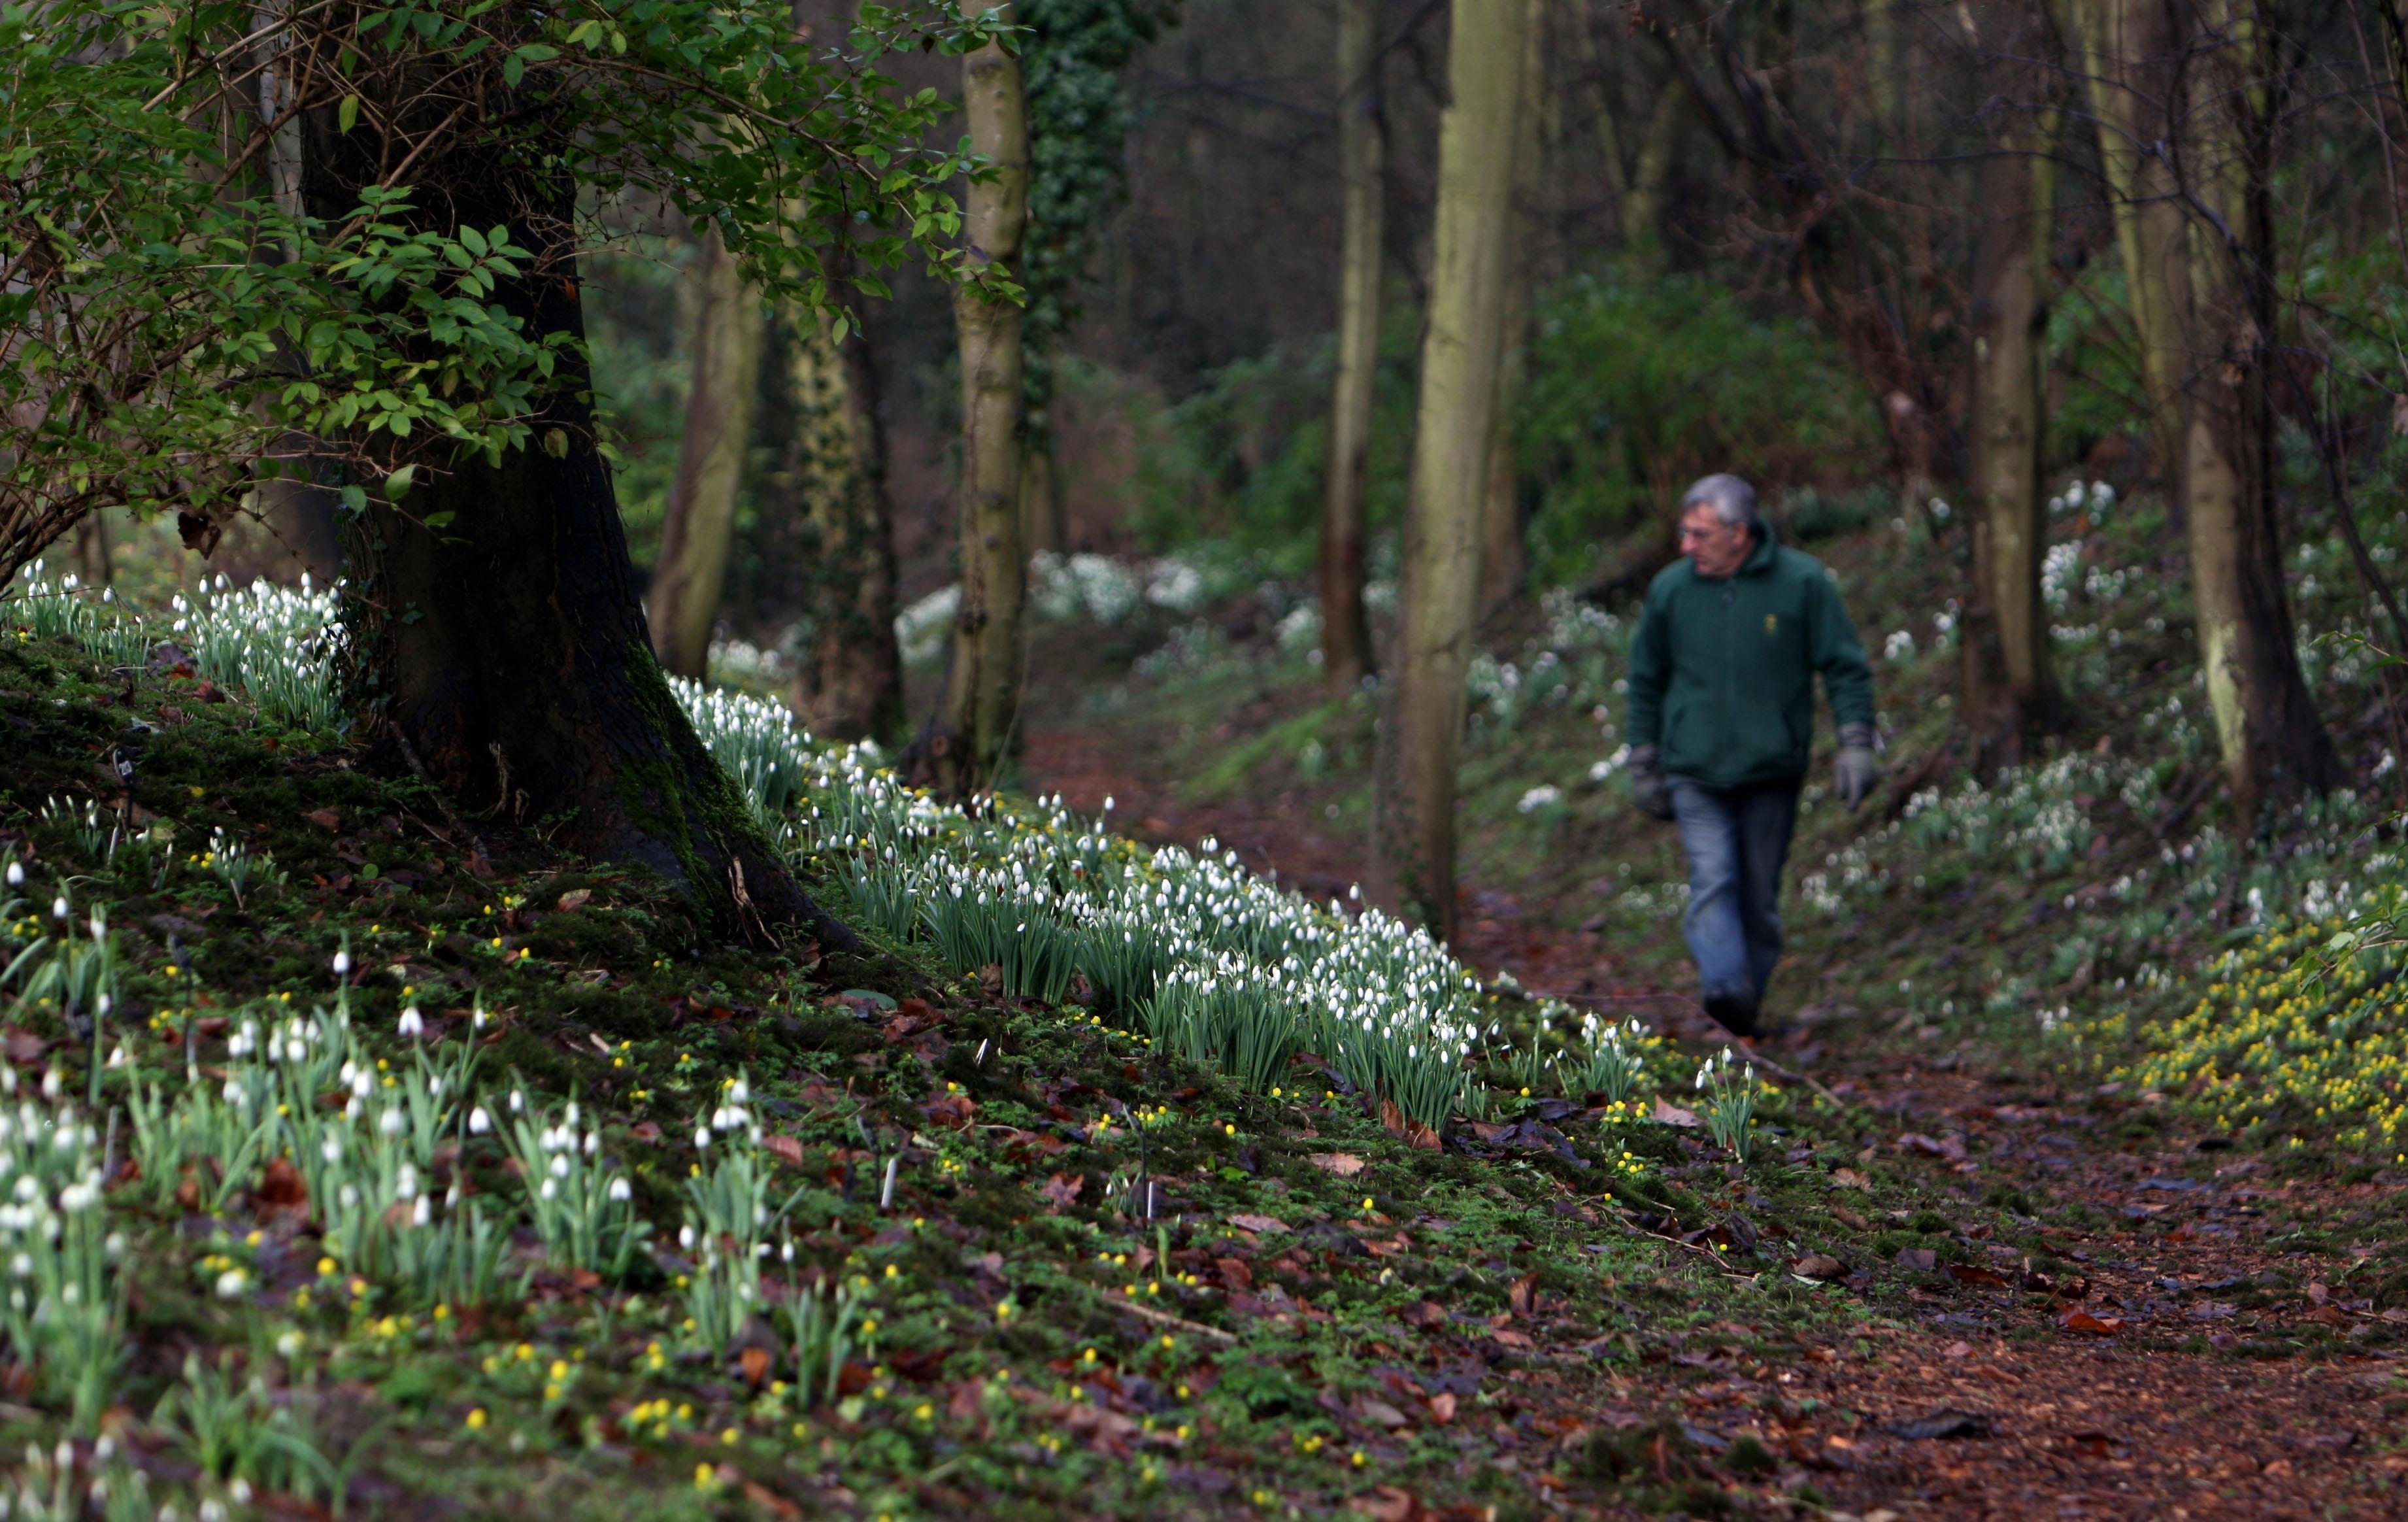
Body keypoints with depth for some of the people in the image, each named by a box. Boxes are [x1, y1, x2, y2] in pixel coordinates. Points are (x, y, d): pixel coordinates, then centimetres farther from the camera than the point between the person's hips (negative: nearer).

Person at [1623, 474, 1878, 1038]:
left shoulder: (1802, 582, -3)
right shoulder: (1670, 589, 3)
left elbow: (1845, 668, 3)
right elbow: (1646, 681, 15)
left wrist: (1855, 742, -7)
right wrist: (1643, 765, 15)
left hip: (1772, 773, 0)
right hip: (1695, 774, 0)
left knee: (1759, 896, 6)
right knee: (1713, 880, -18)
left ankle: (1748, 1006, 15)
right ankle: (1725, 989, -32)